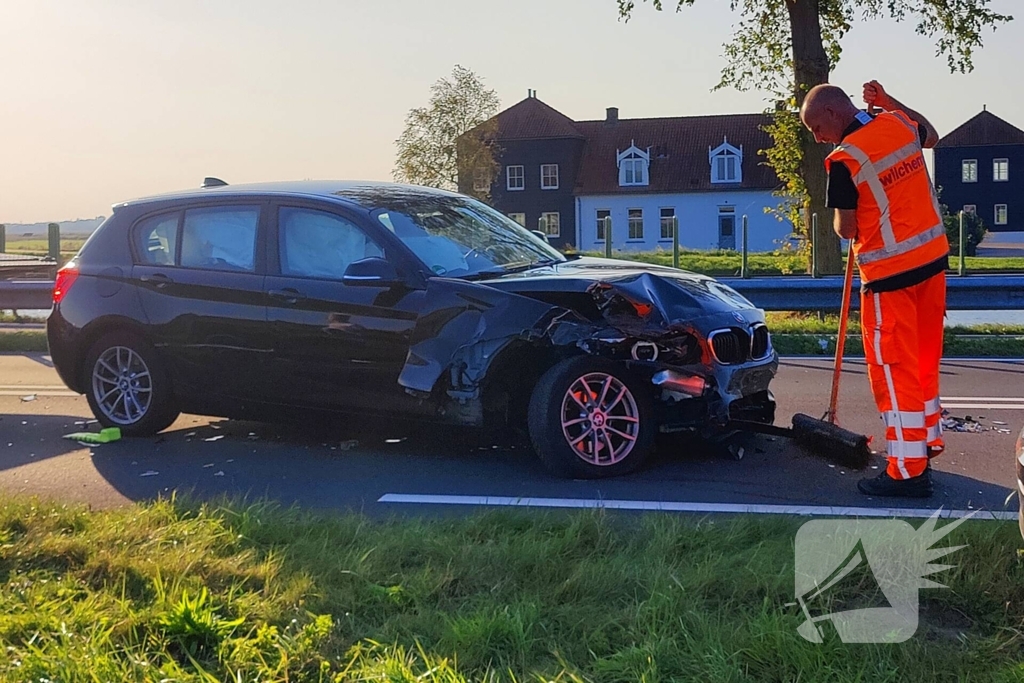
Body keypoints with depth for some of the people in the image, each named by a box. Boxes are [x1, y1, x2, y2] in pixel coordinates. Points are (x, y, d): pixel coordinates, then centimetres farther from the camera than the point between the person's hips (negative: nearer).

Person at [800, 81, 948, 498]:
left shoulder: (844, 159, -18)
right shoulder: (900, 123, 3)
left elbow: (845, 230, -10)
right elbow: (931, 137, 27)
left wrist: (844, 225, 12)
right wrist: (889, 102, 24)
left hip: (889, 274, -8)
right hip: (932, 259, 8)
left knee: (893, 370, 0)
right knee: (923, 359, 19)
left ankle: (908, 471, 4)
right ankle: (928, 441, 32)